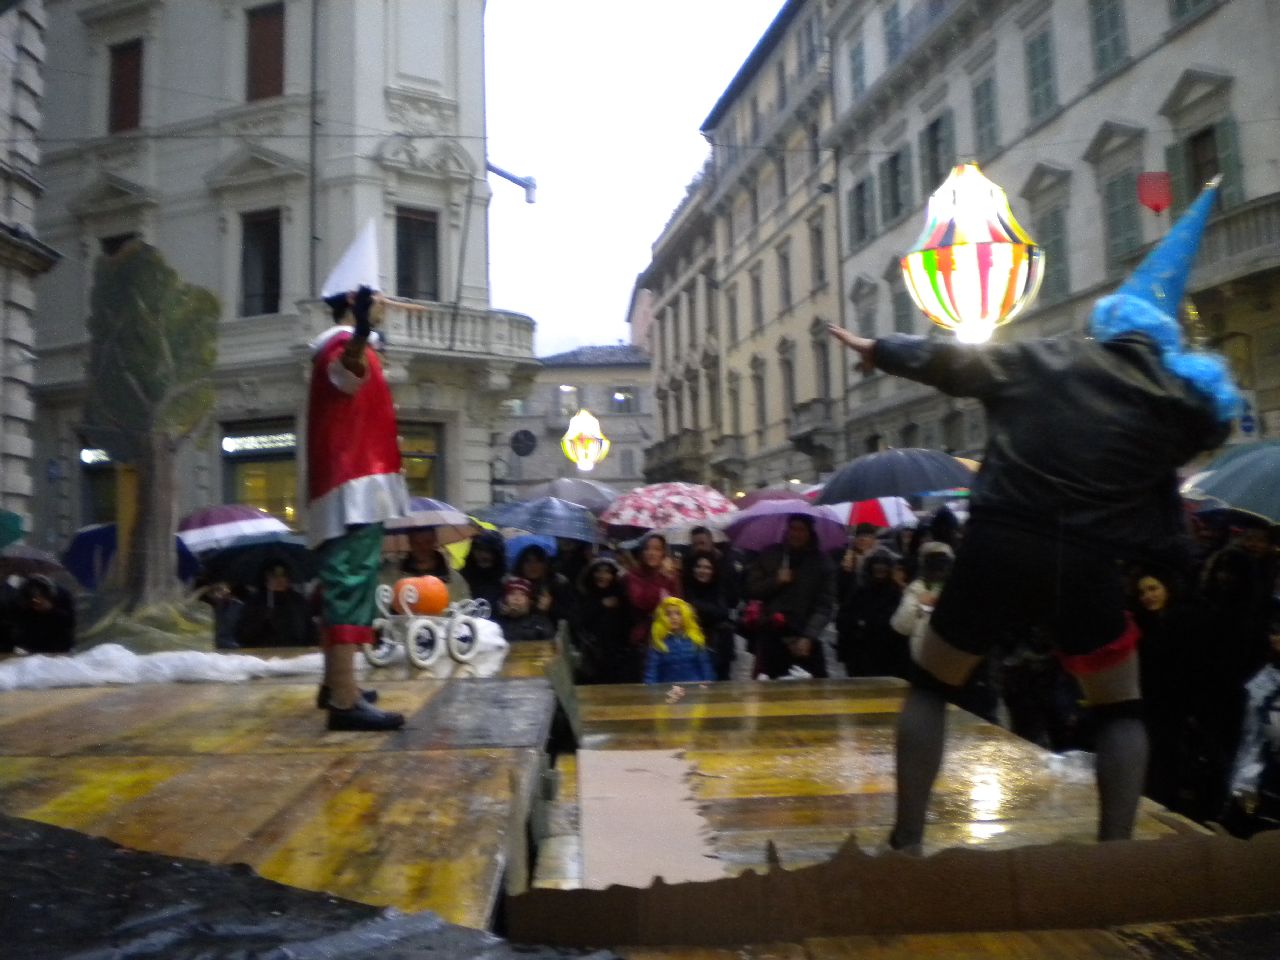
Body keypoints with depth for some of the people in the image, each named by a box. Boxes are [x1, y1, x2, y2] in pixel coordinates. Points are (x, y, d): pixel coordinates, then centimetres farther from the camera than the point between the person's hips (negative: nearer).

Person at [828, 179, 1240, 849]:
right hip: (1086, 564, 0)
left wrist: (876, 350, 30)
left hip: (997, 546, 1)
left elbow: (944, 360, 16)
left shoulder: (1036, 359, 10)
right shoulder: (1179, 399, 8)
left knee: (930, 687, 17)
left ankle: (906, 842, 16)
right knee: (1119, 708, 23)